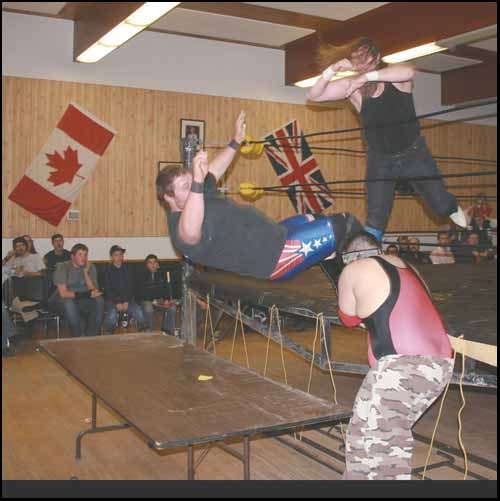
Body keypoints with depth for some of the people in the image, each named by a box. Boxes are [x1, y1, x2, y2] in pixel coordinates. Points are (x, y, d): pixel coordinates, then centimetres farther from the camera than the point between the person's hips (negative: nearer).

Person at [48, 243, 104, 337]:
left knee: (99, 300, -23)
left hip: (81, 301, 4)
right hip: (60, 301, -4)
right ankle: (77, 337, -25)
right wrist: (86, 294, -25)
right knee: (69, 303, -37)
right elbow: (63, 294, -22)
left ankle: (91, 337, -17)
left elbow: (94, 291, -11)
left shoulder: (91, 267, -1)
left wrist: (86, 273, -21)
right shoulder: (63, 268, -14)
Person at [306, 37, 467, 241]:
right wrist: (331, 71, -35)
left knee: (441, 206, 8)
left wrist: (368, 76, -48)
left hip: (414, 154, -1)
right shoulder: (352, 85, -14)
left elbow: (409, 71, -42)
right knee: (375, 220, 1)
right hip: (380, 160, 1)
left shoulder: (395, 75, -18)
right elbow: (314, 96, -19)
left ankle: (453, 208, 44)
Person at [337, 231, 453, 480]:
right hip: (440, 364, 8)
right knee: (395, 435, 24)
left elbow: (349, 319, 15)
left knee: (365, 440, 6)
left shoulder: (353, 270, 3)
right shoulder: (404, 266, 21)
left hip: (402, 366, -8)